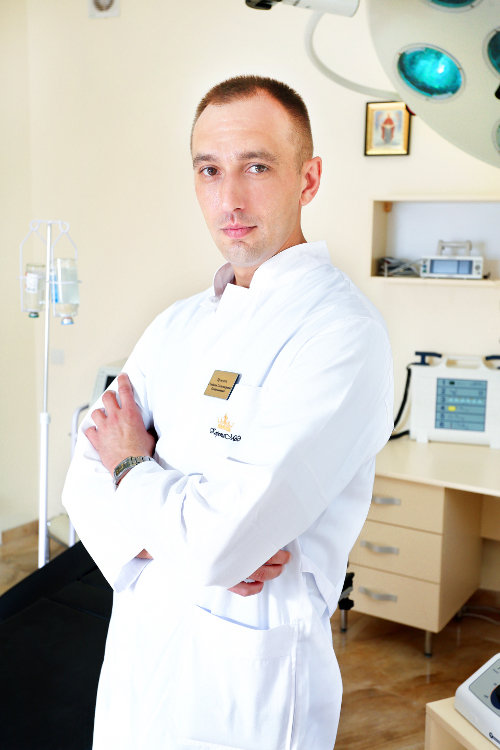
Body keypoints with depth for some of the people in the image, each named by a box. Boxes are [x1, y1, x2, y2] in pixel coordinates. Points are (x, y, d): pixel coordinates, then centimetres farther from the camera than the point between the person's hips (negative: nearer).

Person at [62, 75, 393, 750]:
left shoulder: (341, 332, -21)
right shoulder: (180, 324, 4)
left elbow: (219, 544, -27)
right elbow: (87, 477, -1)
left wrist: (133, 467, -8)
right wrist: (176, 533, -19)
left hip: (246, 675, -6)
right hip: (137, 643, 6)